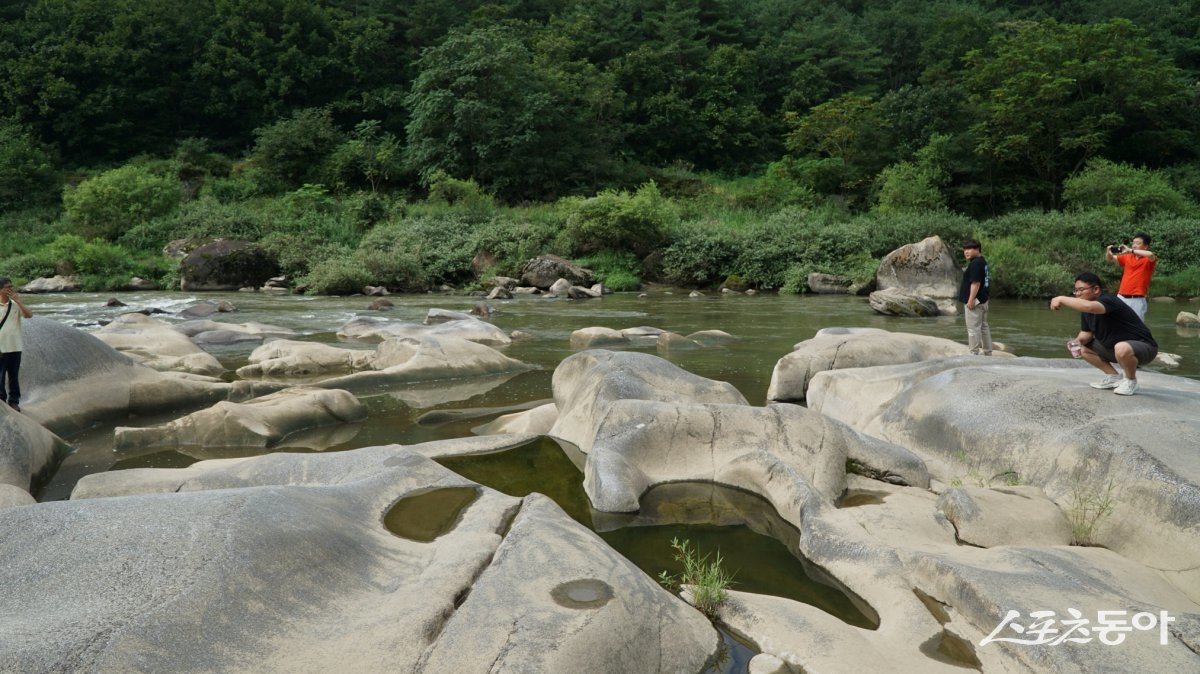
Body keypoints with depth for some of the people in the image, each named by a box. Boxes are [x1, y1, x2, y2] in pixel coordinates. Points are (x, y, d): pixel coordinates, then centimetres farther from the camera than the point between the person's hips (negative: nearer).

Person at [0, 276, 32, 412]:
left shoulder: (15, 304, 4)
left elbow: (29, 315, -10)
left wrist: (18, 300, -15)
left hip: (15, 348, 3)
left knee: (14, 376, 10)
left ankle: (14, 401, 20)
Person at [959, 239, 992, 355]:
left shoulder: (975, 263, -18)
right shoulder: (982, 262, 15)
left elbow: (976, 282, -24)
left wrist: (971, 299, -25)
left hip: (975, 300, -11)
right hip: (983, 299, 11)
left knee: (973, 328, -7)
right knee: (984, 326, 16)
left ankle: (974, 353, -5)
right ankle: (988, 352, 23)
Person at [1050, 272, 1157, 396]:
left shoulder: (1108, 300, -27)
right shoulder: (1085, 311, 0)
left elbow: (1089, 307, -50)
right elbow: (1086, 333, 6)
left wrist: (1062, 299, -40)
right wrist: (1078, 341, -17)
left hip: (1143, 346, -9)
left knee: (1122, 349, -40)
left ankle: (1131, 381, -10)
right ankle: (1114, 377, 13)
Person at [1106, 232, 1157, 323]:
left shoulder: (1149, 260, -4)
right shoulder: (1127, 257, 10)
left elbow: (1150, 254, -26)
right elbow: (1110, 259, 12)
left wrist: (1130, 250, -25)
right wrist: (1109, 253, -11)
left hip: (1137, 300, -4)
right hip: (1121, 298, 5)